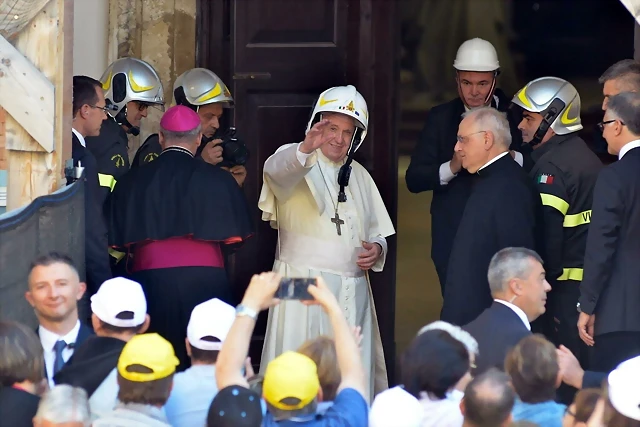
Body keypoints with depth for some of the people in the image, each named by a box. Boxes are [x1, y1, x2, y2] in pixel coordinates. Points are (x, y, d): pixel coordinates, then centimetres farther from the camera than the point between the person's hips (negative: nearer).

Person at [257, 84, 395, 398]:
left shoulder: (359, 175, 18)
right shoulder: (299, 164, -1)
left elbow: (378, 230, 25)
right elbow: (277, 169, -27)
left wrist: (376, 248, 2)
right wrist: (305, 149, -48)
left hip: (354, 292, 6)